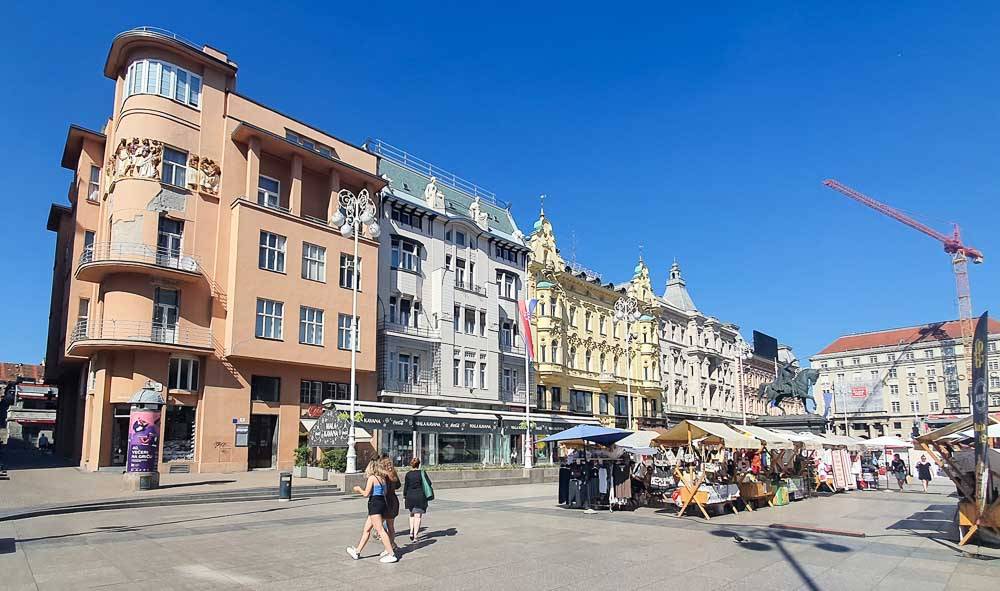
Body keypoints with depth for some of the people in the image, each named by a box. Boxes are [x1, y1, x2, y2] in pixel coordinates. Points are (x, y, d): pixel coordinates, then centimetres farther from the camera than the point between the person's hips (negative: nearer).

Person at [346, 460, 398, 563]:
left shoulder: (371, 477, -9)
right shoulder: (382, 478, 13)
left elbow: (366, 493, -13)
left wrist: (359, 489, 8)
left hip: (375, 504, -9)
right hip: (382, 503, 9)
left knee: (380, 530, -9)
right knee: (366, 529, 17)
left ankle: (391, 554, -12)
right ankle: (357, 551, 26)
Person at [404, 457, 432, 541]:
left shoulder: (408, 474, -2)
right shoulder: (422, 473, -4)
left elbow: (405, 486, 1)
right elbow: (428, 483, -3)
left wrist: (404, 496, 12)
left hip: (410, 496, 1)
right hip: (420, 496, -1)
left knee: (412, 515, 20)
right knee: (418, 516, 3)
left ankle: (411, 532, 8)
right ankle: (415, 535, 0)